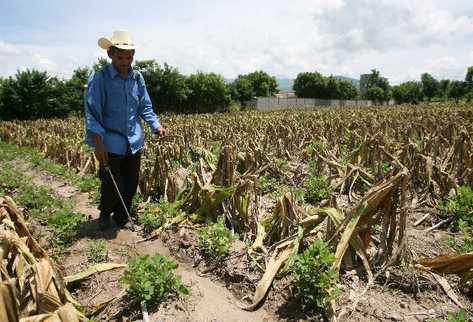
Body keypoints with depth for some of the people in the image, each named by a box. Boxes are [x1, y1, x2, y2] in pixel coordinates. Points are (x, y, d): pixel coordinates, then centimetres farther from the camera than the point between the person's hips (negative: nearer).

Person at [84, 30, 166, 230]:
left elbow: (145, 107, 11)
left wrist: (156, 126, -5)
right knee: (113, 186, 1)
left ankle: (121, 216, 34)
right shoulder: (99, 78, -9)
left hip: (134, 142, 5)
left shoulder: (137, 78, 6)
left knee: (131, 184, 12)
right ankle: (105, 213, 32)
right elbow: (92, 113, -12)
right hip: (111, 143, -4)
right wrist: (98, 143, -20)